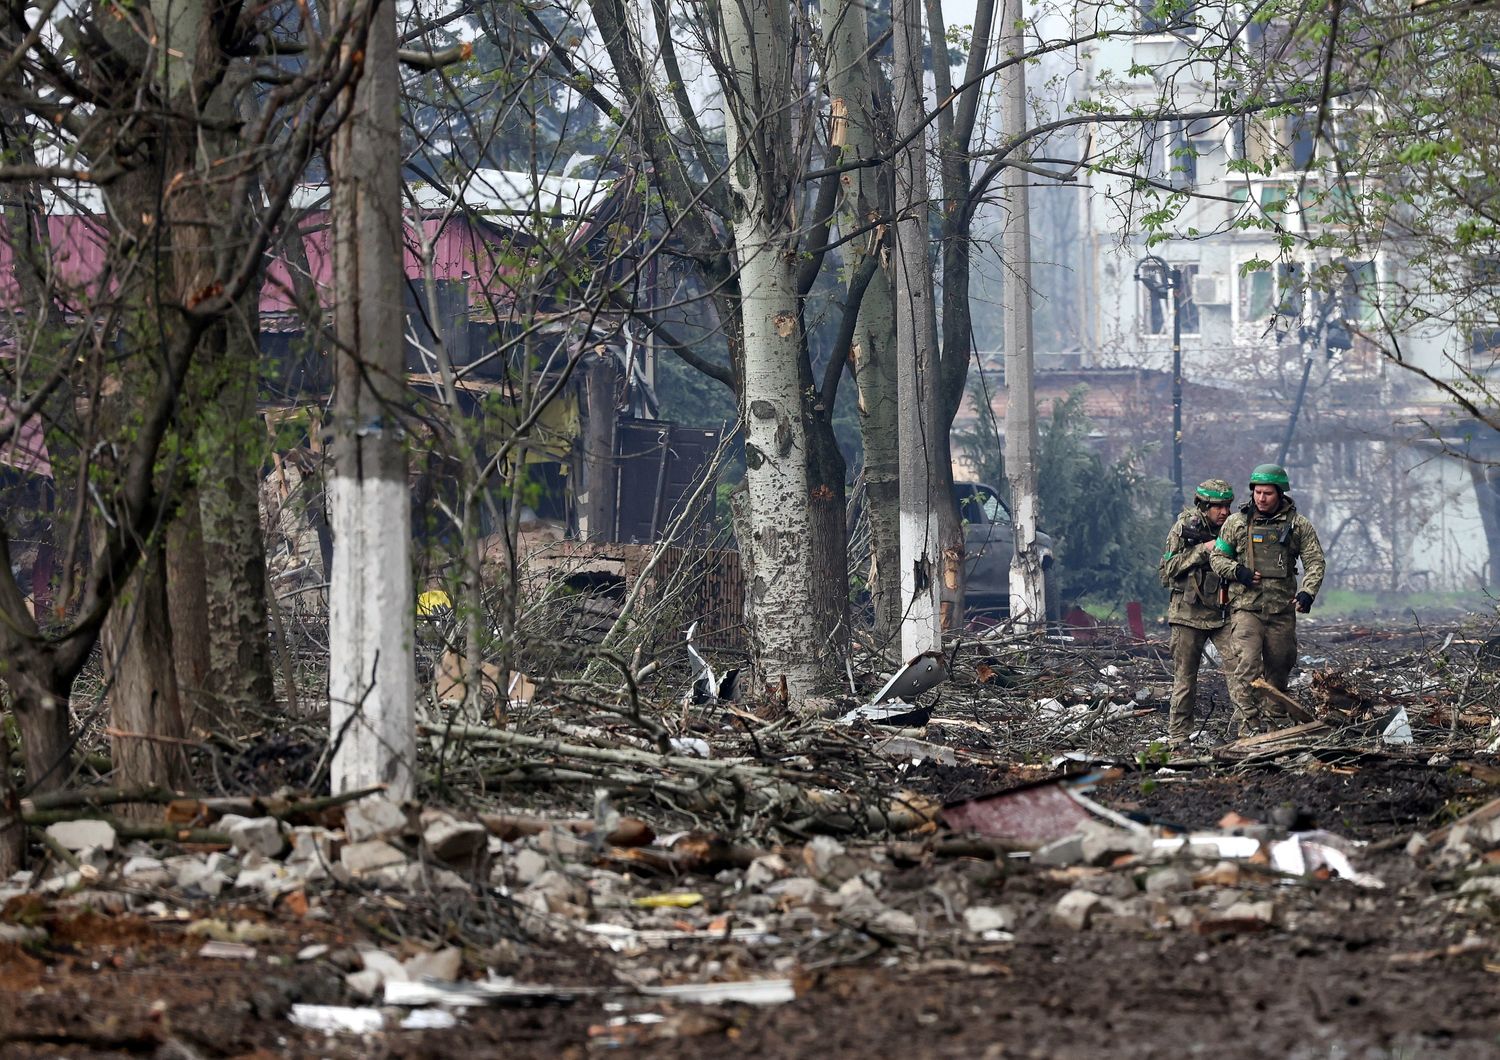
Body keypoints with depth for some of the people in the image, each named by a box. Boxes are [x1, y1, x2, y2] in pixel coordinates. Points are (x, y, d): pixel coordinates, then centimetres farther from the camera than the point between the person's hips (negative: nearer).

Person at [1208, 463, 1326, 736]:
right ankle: (1249, 728, -22)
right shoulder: (1236, 523, 6)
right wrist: (1237, 572, -8)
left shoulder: (1298, 525, 5)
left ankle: (1271, 726, 22)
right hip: (1245, 608, -2)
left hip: (1282, 610, 2)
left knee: (1279, 671, 8)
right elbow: (1217, 557, 12)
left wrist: (1307, 592, -15)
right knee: (1246, 666, -18)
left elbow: (1315, 561, 2)